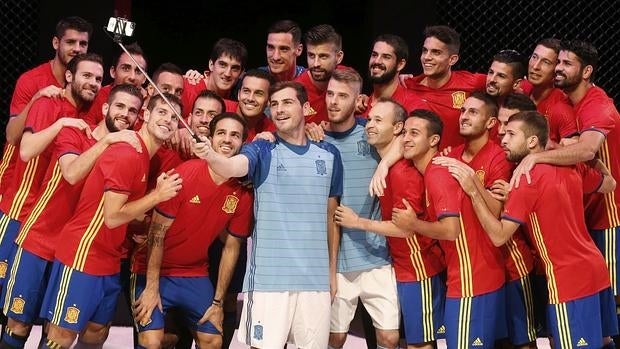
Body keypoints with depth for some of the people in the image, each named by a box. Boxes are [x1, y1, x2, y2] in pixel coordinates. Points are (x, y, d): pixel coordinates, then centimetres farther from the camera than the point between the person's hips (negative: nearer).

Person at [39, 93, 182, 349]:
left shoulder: (144, 156, 11)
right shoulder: (126, 154, -19)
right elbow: (112, 217, -21)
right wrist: (157, 195, -16)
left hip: (108, 261, 10)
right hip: (82, 256, -10)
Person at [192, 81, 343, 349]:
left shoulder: (328, 155, 9)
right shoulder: (261, 151, 0)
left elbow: (331, 215, 15)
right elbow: (233, 166, -22)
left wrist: (332, 269, 15)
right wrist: (210, 155, -44)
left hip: (316, 277, 3)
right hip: (269, 277, -3)